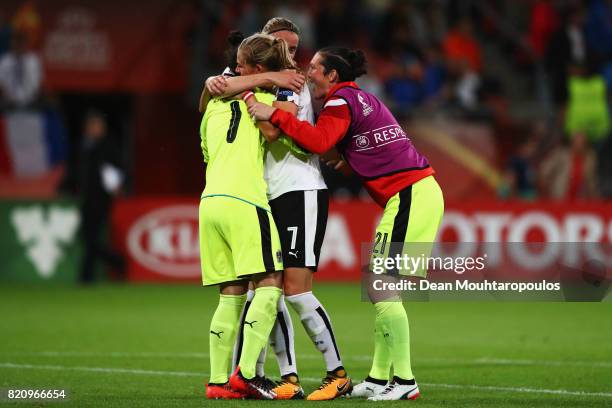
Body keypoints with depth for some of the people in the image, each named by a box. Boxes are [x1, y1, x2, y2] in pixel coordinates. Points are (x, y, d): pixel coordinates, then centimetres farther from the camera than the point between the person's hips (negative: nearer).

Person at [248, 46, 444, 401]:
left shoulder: (342, 101, -7)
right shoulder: (361, 98, 22)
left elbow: (319, 140, -23)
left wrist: (274, 115, -20)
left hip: (410, 195, -10)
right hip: (420, 190, 10)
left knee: (381, 289, -11)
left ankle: (405, 381, -12)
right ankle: (379, 378, 13)